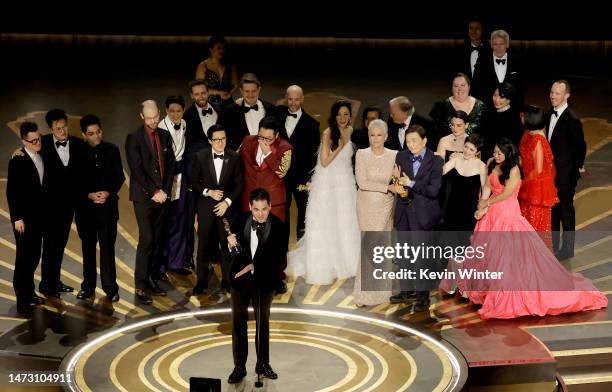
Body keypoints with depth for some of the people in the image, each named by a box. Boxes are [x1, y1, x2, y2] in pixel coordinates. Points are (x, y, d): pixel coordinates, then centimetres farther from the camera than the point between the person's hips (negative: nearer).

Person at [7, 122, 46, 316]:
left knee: (34, 257, 12)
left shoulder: (41, 157, 5)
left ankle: (29, 292, 24)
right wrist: (17, 218, -14)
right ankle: (22, 300, 5)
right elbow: (11, 192, -12)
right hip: (24, 219, -6)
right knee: (23, 258, -1)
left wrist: (44, 212, 9)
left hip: (38, 216, 6)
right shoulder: (17, 161, -13)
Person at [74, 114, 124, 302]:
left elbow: (120, 177, 4)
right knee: (88, 247, 10)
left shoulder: (112, 150, 1)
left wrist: (108, 192, -12)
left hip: (108, 205, 0)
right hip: (85, 206, 0)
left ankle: (110, 288, 7)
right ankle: (88, 286, 21)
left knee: (107, 247, -1)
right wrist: (89, 195, -14)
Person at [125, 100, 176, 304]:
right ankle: (140, 286, -3)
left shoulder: (165, 136, 10)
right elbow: (136, 169, -12)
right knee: (146, 240, -9)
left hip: (161, 195, 5)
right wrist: (153, 192, -13)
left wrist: (164, 191, 0)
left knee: (157, 240, 7)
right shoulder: (134, 138, -7)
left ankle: (151, 278, 17)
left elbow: (170, 165, 11)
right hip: (143, 196, -5)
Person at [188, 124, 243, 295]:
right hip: (205, 206, 0)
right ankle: (201, 280, 18)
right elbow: (193, 181, 3)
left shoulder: (234, 158, -2)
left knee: (227, 244, 5)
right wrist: (208, 192, -12)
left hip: (227, 207, 0)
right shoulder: (200, 156, -3)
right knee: (203, 244, 5)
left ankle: (227, 279, 19)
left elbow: (239, 184, 1)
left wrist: (228, 202, -10)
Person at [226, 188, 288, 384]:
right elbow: (231, 249, 1)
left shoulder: (279, 227, -16)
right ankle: (239, 366, 19)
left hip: (264, 280, -1)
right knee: (239, 323, 8)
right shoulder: (240, 220, -10)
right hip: (240, 278, 1)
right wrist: (231, 244, -23)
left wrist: (254, 265, -25)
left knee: (263, 323, 15)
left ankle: (263, 364, 30)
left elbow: (278, 259, -15)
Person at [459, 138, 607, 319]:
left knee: (509, 253, -6)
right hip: (492, 215, 7)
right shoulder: (492, 166, 7)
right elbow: (487, 188, 4)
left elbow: (506, 194, -14)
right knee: (487, 251, 11)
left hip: (508, 214, -7)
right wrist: (482, 208, -9)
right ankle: (485, 287, 24)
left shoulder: (513, 169, -11)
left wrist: (486, 204, -6)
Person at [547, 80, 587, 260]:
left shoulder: (572, 119, -20)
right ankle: (554, 244, 32)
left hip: (565, 173, -8)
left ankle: (567, 248, 18)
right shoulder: (550, 114, 4)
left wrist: (577, 168, -7)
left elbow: (581, 145, -15)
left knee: (566, 210, 5)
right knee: (553, 208, 18)